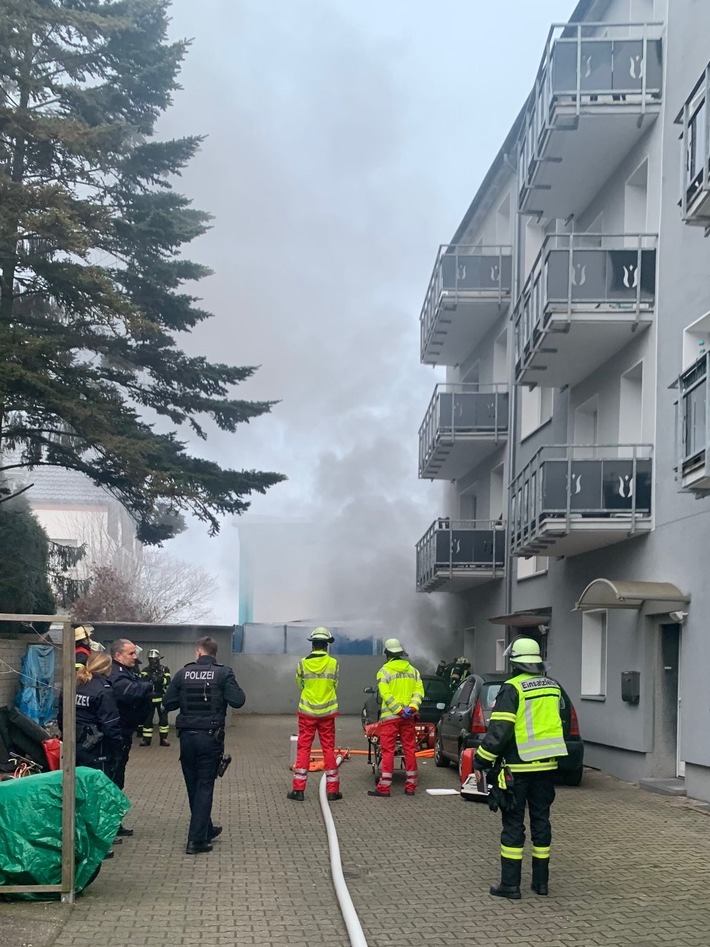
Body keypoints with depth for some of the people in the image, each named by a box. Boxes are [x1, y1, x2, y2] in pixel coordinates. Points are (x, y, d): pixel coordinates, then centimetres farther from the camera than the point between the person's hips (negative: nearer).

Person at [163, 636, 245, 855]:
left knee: (193, 786, 17)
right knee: (205, 786, 2)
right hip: (210, 736, -3)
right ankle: (196, 840, -4)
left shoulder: (183, 673, 1)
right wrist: (226, 692, 7)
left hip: (187, 736, 3)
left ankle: (206, 829, 33)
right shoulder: (223, 673, -6)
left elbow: (168, 703, 1)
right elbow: (237, 701, -14)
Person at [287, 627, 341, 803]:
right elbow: (334, 686, 4)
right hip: (327, 713, 0)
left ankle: (298, 789, 3)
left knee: (303, 749, 5)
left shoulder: (303, 663, -6)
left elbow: (300, 685, 7)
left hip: (307, 712, 0)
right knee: (328, 749, 7)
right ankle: (332, 790, 9)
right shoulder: (333, 663, -6)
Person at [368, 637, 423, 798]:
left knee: (388, 751, -3)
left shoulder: (384, 671, -5)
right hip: (409, 717, 4)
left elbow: (385, 694, -15)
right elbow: (419, 691, 1)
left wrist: (399, 710, -15)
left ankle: (384, 787, -4)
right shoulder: (413, 670, 11)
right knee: (409, 750, 9)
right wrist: (412, 708, -9)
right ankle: (410, 786, 12)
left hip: (390, 716, -4)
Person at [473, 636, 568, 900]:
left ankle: (510, 884, 2)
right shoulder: (553, 687, 8)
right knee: (541, 820, 13)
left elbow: (499, 730, -17)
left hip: (519, 767, -6)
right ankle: (541, 881, 18)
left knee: (513, 823, 0)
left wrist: (481, 760, -11)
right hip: (546, 765, 6)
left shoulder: (513, 688, -13)